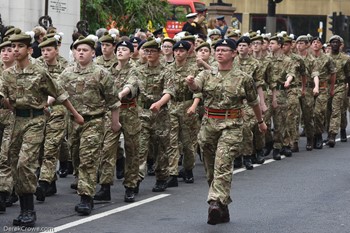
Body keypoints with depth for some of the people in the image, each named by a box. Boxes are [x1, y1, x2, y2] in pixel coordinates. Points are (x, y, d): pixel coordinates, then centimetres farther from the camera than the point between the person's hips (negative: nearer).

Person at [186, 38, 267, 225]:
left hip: (231, 125, -4)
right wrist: (190, 82, -37)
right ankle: (222, 209, 21)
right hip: (209, 124, 4)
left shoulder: (243, 78, 2)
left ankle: (216, 203, -30)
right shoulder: (206, 75, 8)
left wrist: (260, 121, 24)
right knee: (211, 168, 9)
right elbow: (196, 86, -14)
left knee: (223, 165, -19)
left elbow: (254, 102, 14)